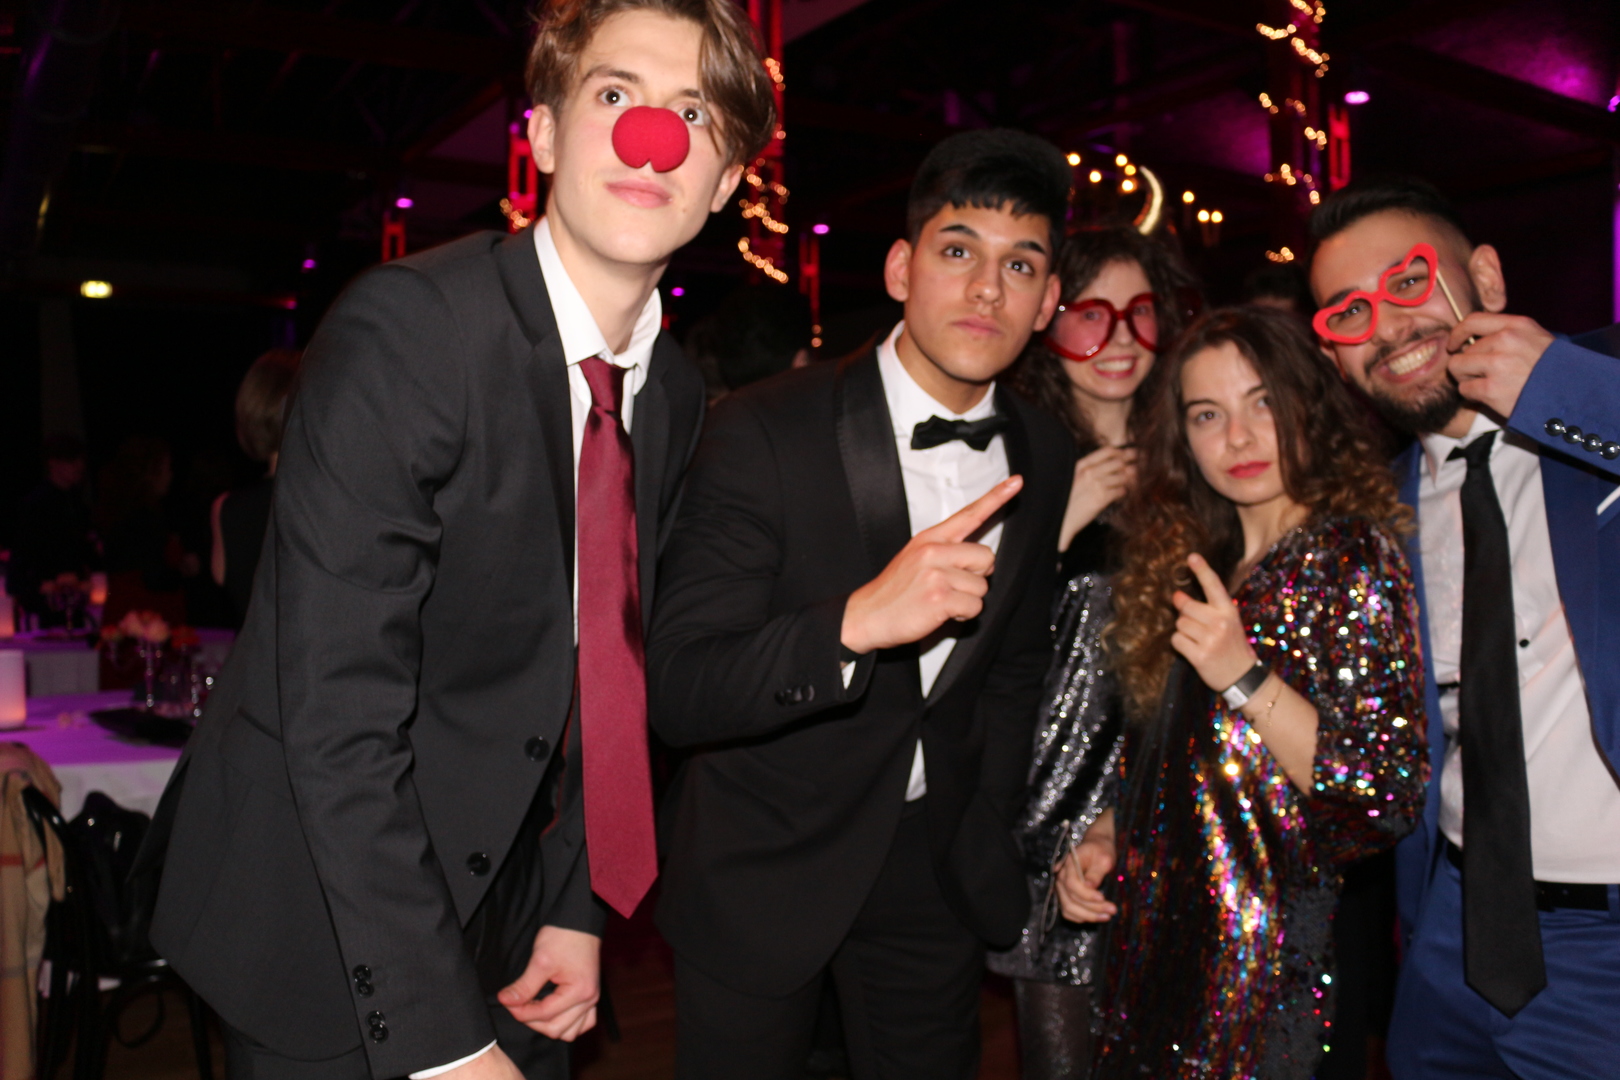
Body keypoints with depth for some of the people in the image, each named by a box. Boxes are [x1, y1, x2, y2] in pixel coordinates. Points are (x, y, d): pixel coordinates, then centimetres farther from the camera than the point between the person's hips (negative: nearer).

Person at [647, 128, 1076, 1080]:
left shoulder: (1048, 459, -2)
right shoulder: (764, 431, -19)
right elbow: (678, 691, -25)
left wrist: (991, 830, 12)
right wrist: (857, 620, -40)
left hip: (939, 870, 4)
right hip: (761, 868, -4)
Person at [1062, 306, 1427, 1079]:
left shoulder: (1350, 556, -11)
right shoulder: (1199, 561, 7)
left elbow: (1386, 798, -17)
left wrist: (1246, 676, -25)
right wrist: (1105, 837, 0)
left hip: (1265, 950, -6)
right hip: (1158, 934, 6)